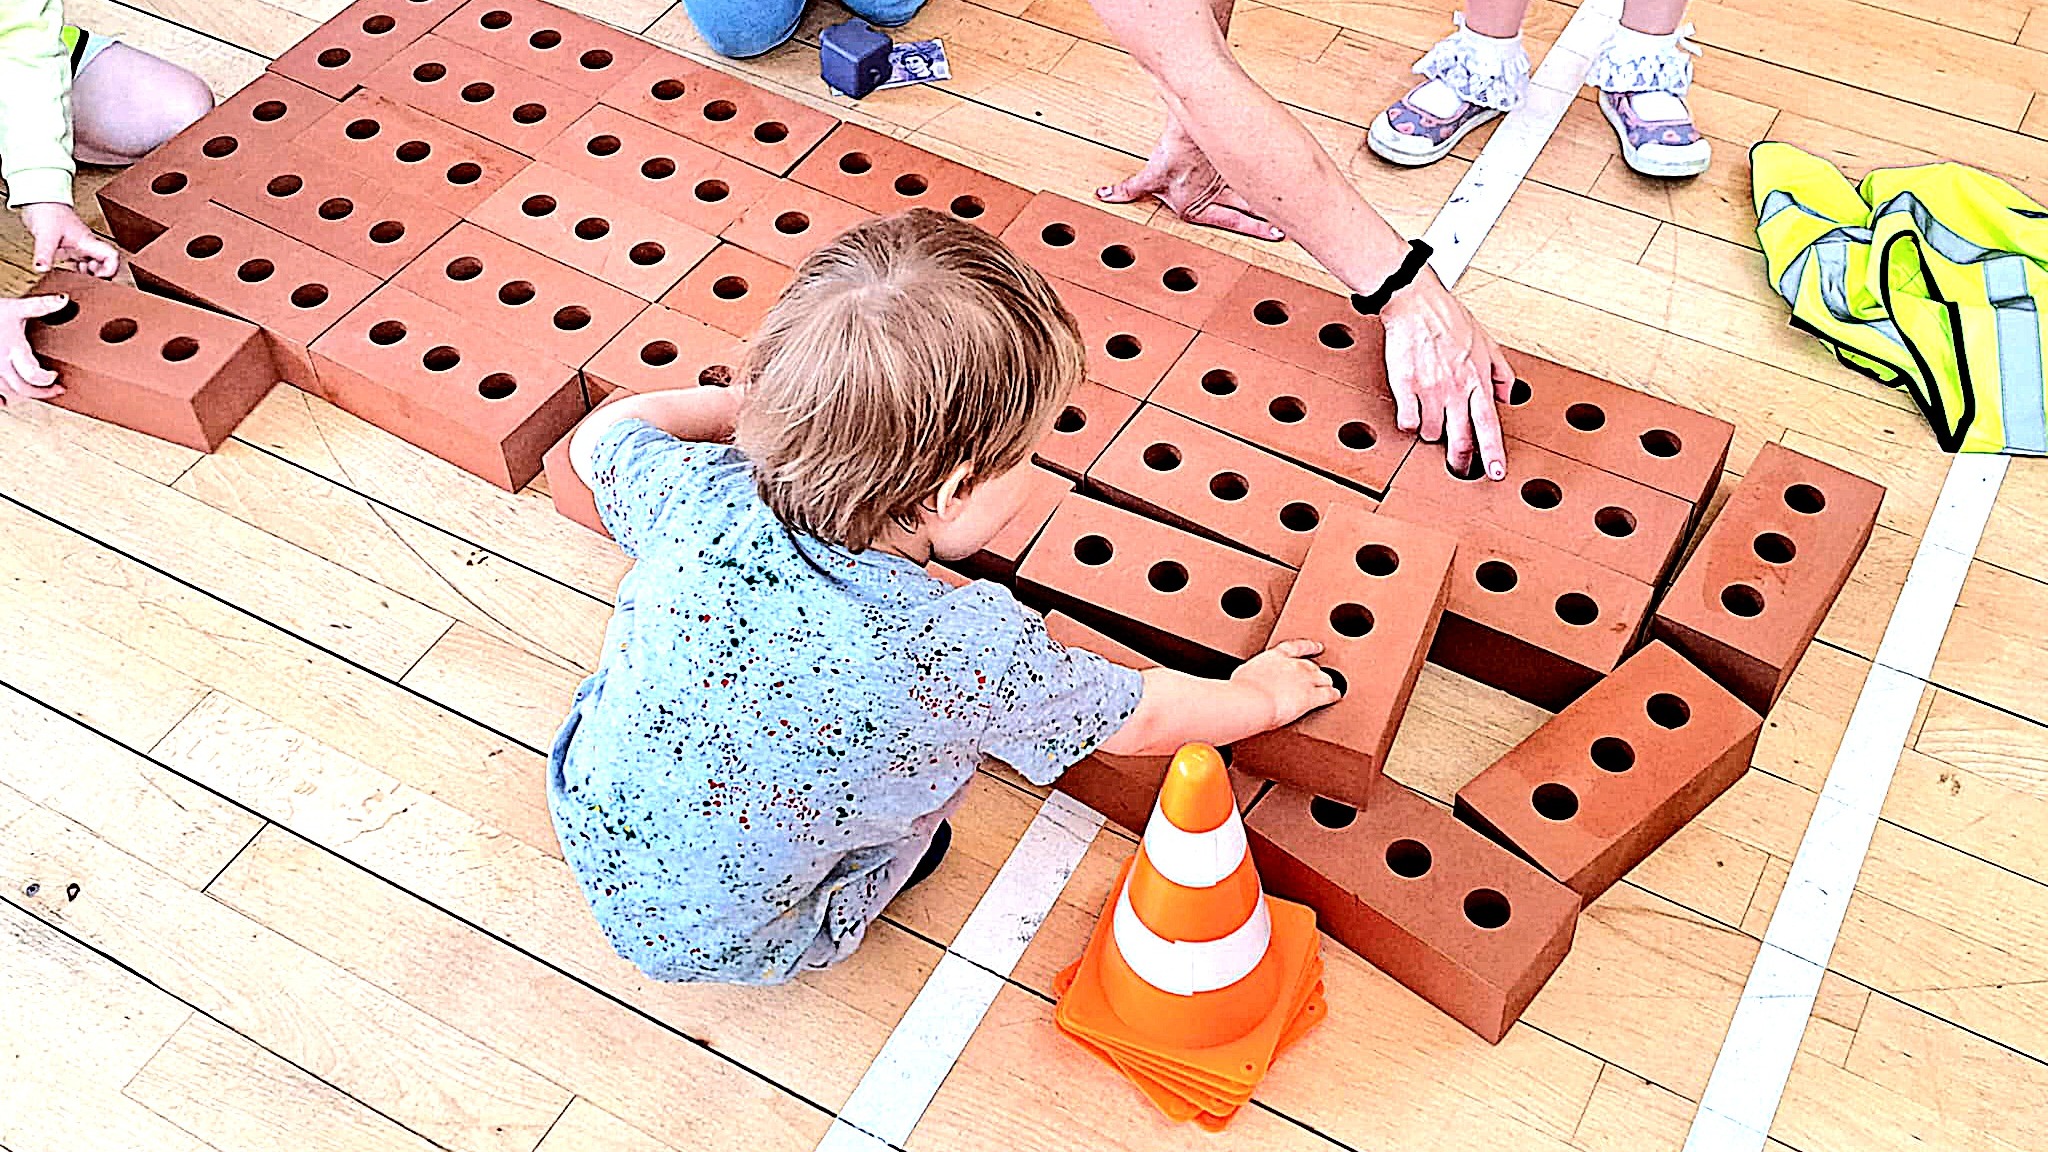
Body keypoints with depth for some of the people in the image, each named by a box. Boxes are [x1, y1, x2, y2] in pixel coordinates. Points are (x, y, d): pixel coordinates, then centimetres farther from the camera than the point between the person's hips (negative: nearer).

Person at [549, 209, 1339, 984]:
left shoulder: (699, 501, -25)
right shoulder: (973, 656, -33)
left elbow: (600, 436, 1)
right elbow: (1144, 718, -13)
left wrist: (737, 403, 15)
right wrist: (1265, 695, 6)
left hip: (588, 831, 4)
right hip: (730, 947, -3)